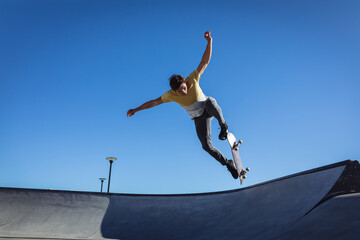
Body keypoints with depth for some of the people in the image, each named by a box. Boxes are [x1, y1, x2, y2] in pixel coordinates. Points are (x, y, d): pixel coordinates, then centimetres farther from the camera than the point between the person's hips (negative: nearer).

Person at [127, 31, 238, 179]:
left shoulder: (193, 79, -23)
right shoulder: (171, 95, -18)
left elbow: (205, 62, -25)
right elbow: (154, 102, -6)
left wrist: (209, 42, -37)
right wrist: (136, 110, -3)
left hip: (209, 109, -1)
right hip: (199, 118, 2)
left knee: (210, 101, -41)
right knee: (207, 146, -11)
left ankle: (223, 125, -24)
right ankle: (227, 163, 9)